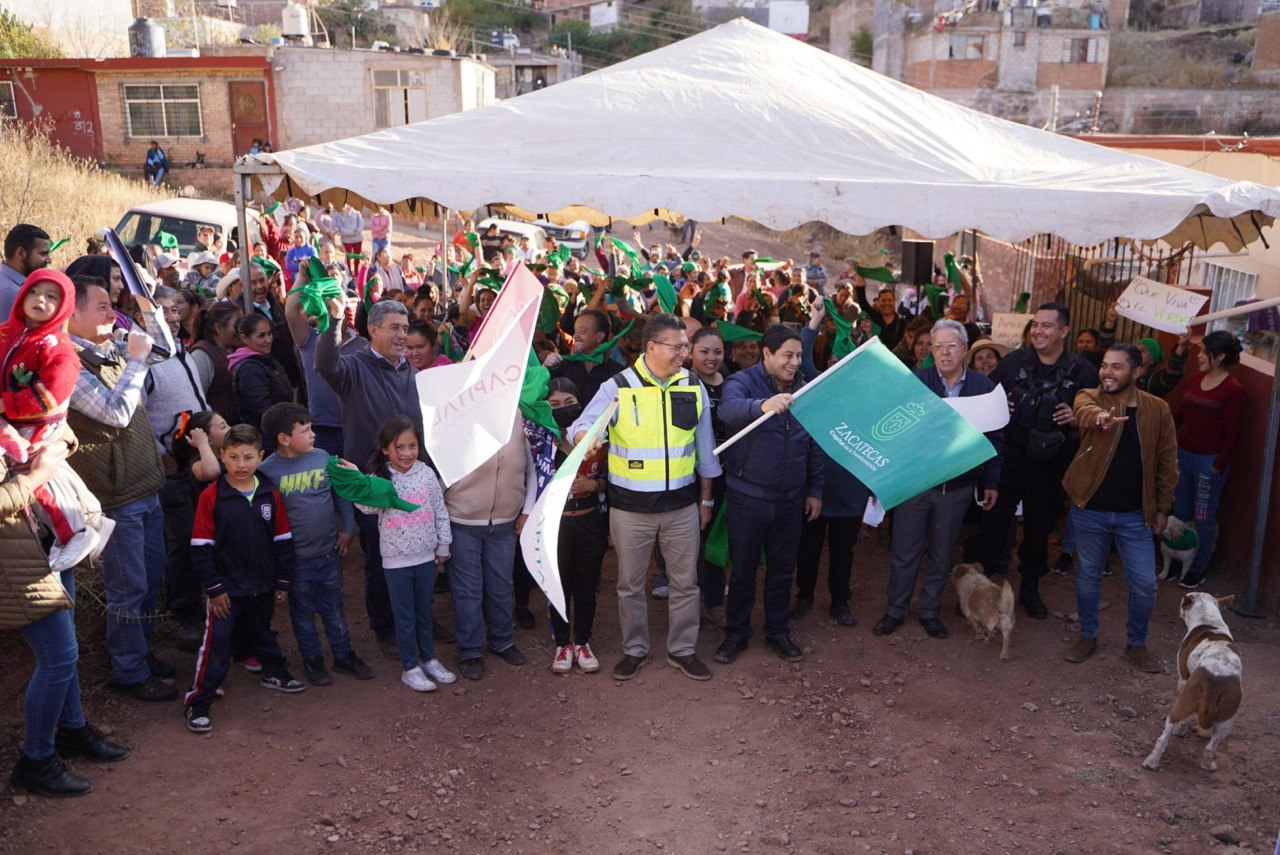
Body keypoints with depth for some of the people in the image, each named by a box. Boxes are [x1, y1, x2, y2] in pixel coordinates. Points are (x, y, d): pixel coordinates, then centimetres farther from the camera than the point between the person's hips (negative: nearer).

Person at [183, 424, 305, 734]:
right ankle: (198, 703, 6)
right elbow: (202, 546, -11)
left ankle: (274, 673, 46)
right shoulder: (211, 496, -13)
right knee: (216, 644, -4)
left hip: (262, 586, 4)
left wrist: (282, 581, 5)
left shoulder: (270, 494, -3)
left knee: (262, 632, 24)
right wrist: (214, 588, -12)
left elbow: (283, 540, 4)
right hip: (227, 588, -4)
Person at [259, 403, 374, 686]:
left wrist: (347, 528, 3)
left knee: (334, 607, 17)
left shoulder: (322, 458, -4)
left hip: (329, 551, 3)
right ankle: (312, 660, 31)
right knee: (303, 611, 13)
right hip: (296, 558, -3)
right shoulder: (267, 470, -13)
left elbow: (341, 494, 7)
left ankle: (344, 655, 32)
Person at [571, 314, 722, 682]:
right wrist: (586, 437, -38)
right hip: (631, 506, -2)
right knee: (631, 584, 11)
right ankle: (634, 649, 30)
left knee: (685, 582, 11)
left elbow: (705, 447, 11)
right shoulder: (618, 387, -7)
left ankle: (682, 649, 29)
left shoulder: (694, 387, 3)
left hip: (682, 504, 2)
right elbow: (581, 426, -13)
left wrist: (706, 499, 14)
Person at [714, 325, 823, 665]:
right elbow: (728, 409, -35)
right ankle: (736, 633, 25)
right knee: (742, 569, 9)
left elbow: (813, 446, 13)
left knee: (782, 570, 15)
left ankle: (778, 632, 31)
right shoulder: (742, 382, -10)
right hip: (747, 498, -4)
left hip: (789, 500, 4)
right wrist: (761, 405, -54)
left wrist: (814, 490, 12)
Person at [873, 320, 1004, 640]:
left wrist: (991, 482, 4)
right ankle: (896, 609, 23)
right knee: (904, 551, 6)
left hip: (958, 487, 2)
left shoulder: (984, 388, -1)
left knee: (942, 553, 14)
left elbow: (995, 439, 5)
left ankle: (930, 610, 30)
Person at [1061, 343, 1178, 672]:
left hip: (1135, 515, 1)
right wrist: (1100, 417, -55)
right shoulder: (1089, 398, -5)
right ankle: (1088, 636, 33)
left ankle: (1136, 644, 25)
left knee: (1145, 584, 4)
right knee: (1088, 575, 14)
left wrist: (1163, 508, 3)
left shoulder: (1158, 410, 0)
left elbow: (1167, 462, 5)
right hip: (1090, 510, 0)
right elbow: (1085, 411, -31)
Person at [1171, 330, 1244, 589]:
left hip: (1209, 461, -6)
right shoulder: (1194, 382, 7)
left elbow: (1232, 435, -13)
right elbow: (1179, 416, 14)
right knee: (1181, 512, 16)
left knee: (1204, 518, 6)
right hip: (1182, 455, 6)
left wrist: (1219, 466, -14)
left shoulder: (1232, 390, -13)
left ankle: (1199, 567, 21)